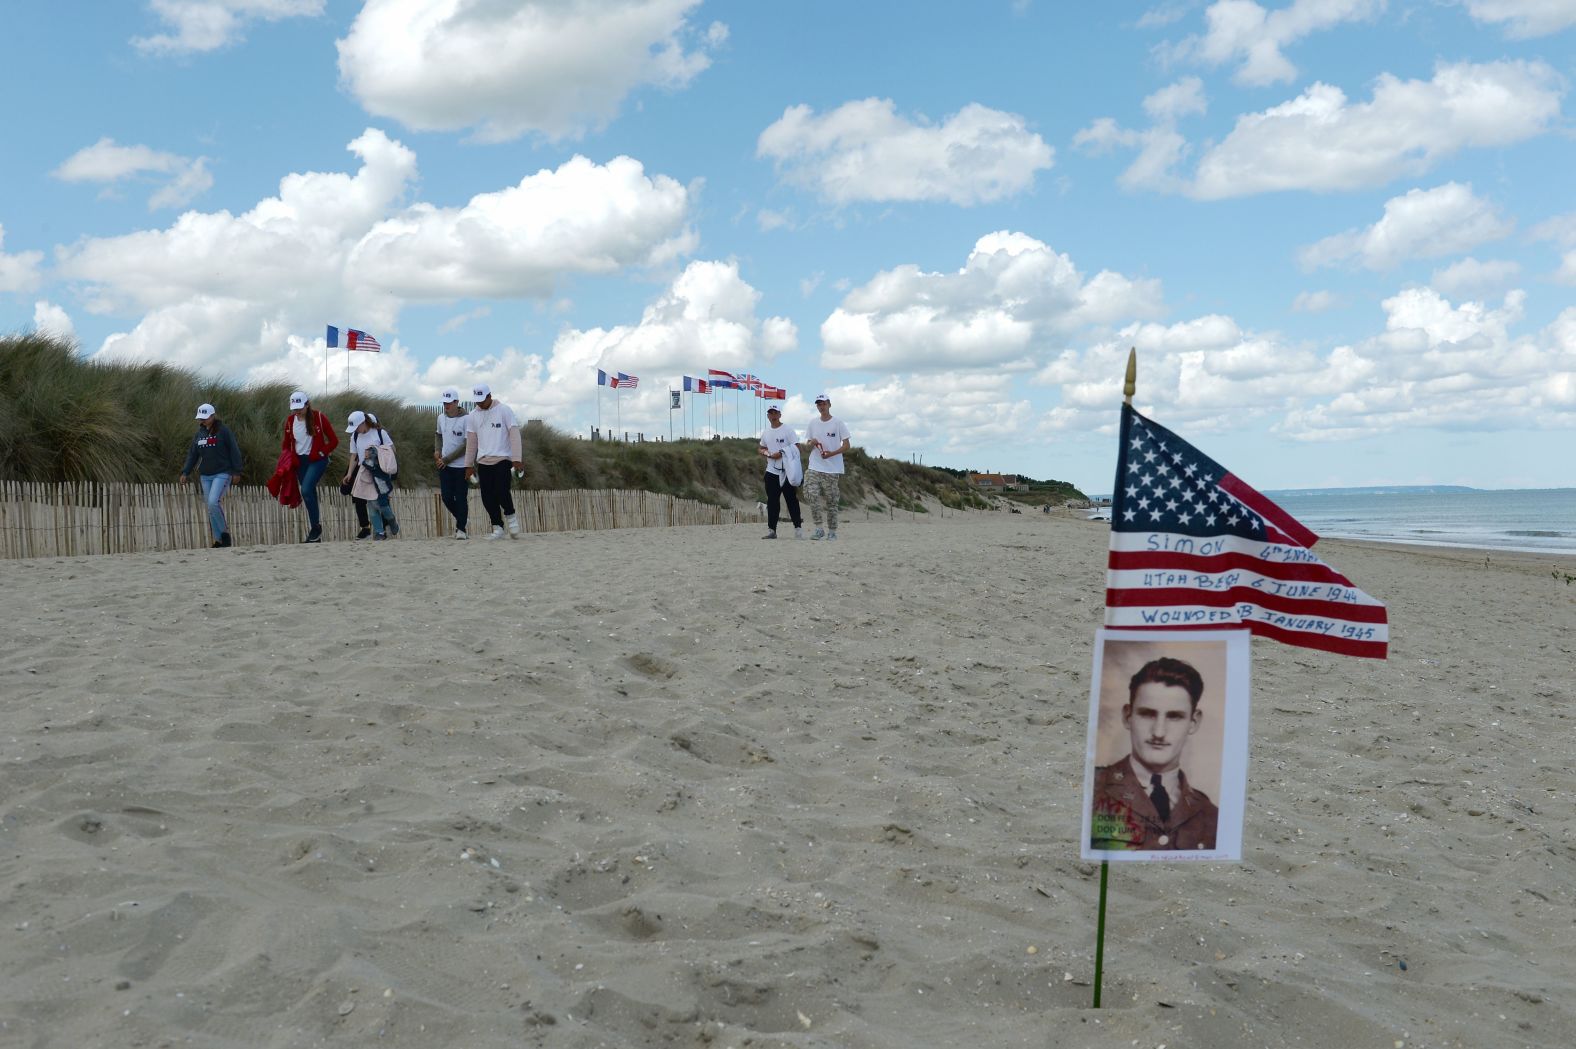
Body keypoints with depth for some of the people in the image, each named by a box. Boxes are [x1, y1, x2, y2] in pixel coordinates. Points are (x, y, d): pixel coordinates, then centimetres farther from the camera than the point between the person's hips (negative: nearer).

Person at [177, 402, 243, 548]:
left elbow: (234, 451, -5)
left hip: (222, 474, -6)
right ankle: (218, 540, 8)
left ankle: (224, 532, -4)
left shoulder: (223, 431, -4)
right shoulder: (200, 433, 12)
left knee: (213, 502, -22)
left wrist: (236, 472, -8)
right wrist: (185, 472, 8)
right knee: (211, 508, 4)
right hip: (205, 476, 6)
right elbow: (192, 454, 16)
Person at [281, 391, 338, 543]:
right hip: (300, 461, 5)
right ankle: (316, 535, 13)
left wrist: (323, 452, -14)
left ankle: (316, 526, -11)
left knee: (306, 490, -24)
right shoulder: (290, 420, 4)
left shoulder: (319, 417, -9)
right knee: (309, 495, 7)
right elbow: (286, 443, 17)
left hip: (317, 460, -5)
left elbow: (334, 440, -5)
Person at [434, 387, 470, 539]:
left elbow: (467, 445, -15)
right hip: (444, 465, 5)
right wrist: (437, 450, 7)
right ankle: (460, 518, 28)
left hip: (461, 465, -5)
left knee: (461, 498, -2)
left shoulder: (465, 419, -12)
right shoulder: (441, 417, 6)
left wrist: (447, 459, -14)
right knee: (447, 497, 3)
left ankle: (461, 529, 8)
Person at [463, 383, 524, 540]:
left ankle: (510, 516, 9)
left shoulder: (503, 410, -2)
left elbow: (514, 435, -6)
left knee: (501, 491, -17)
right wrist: (469, 465, 13)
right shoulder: (473, 416, 10)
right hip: (483, 462, 4)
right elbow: (471, 442, 15)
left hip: (503, 459, -4)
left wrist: (517, 459, -13)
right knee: (487, 497, 0)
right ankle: (497, 528, 9)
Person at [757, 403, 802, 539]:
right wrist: (763, 452, 2)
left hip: (787, 471, -5)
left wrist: (781, 454, -18)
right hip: (772, 471, 5)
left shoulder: (787, 430, -4)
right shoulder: (765, 432, 14)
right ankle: (771, 530, 7)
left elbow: (796, 447, -10)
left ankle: (798, 528, 3)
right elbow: (761, 448, 25)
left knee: (792, 500, -3)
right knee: (772, 501, 5)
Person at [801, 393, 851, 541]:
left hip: (833, 469, -2)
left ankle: (832, 531, 13)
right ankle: (818, 528, -10)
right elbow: (807, 445, 17)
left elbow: (847, 445, -2)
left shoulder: (838, 423, 0)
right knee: (813, 495, -16)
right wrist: (811, 443, -7)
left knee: (831, 501, 3)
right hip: (815, 468, 2)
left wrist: (831, 453, -16)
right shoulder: (813, 423, 11)